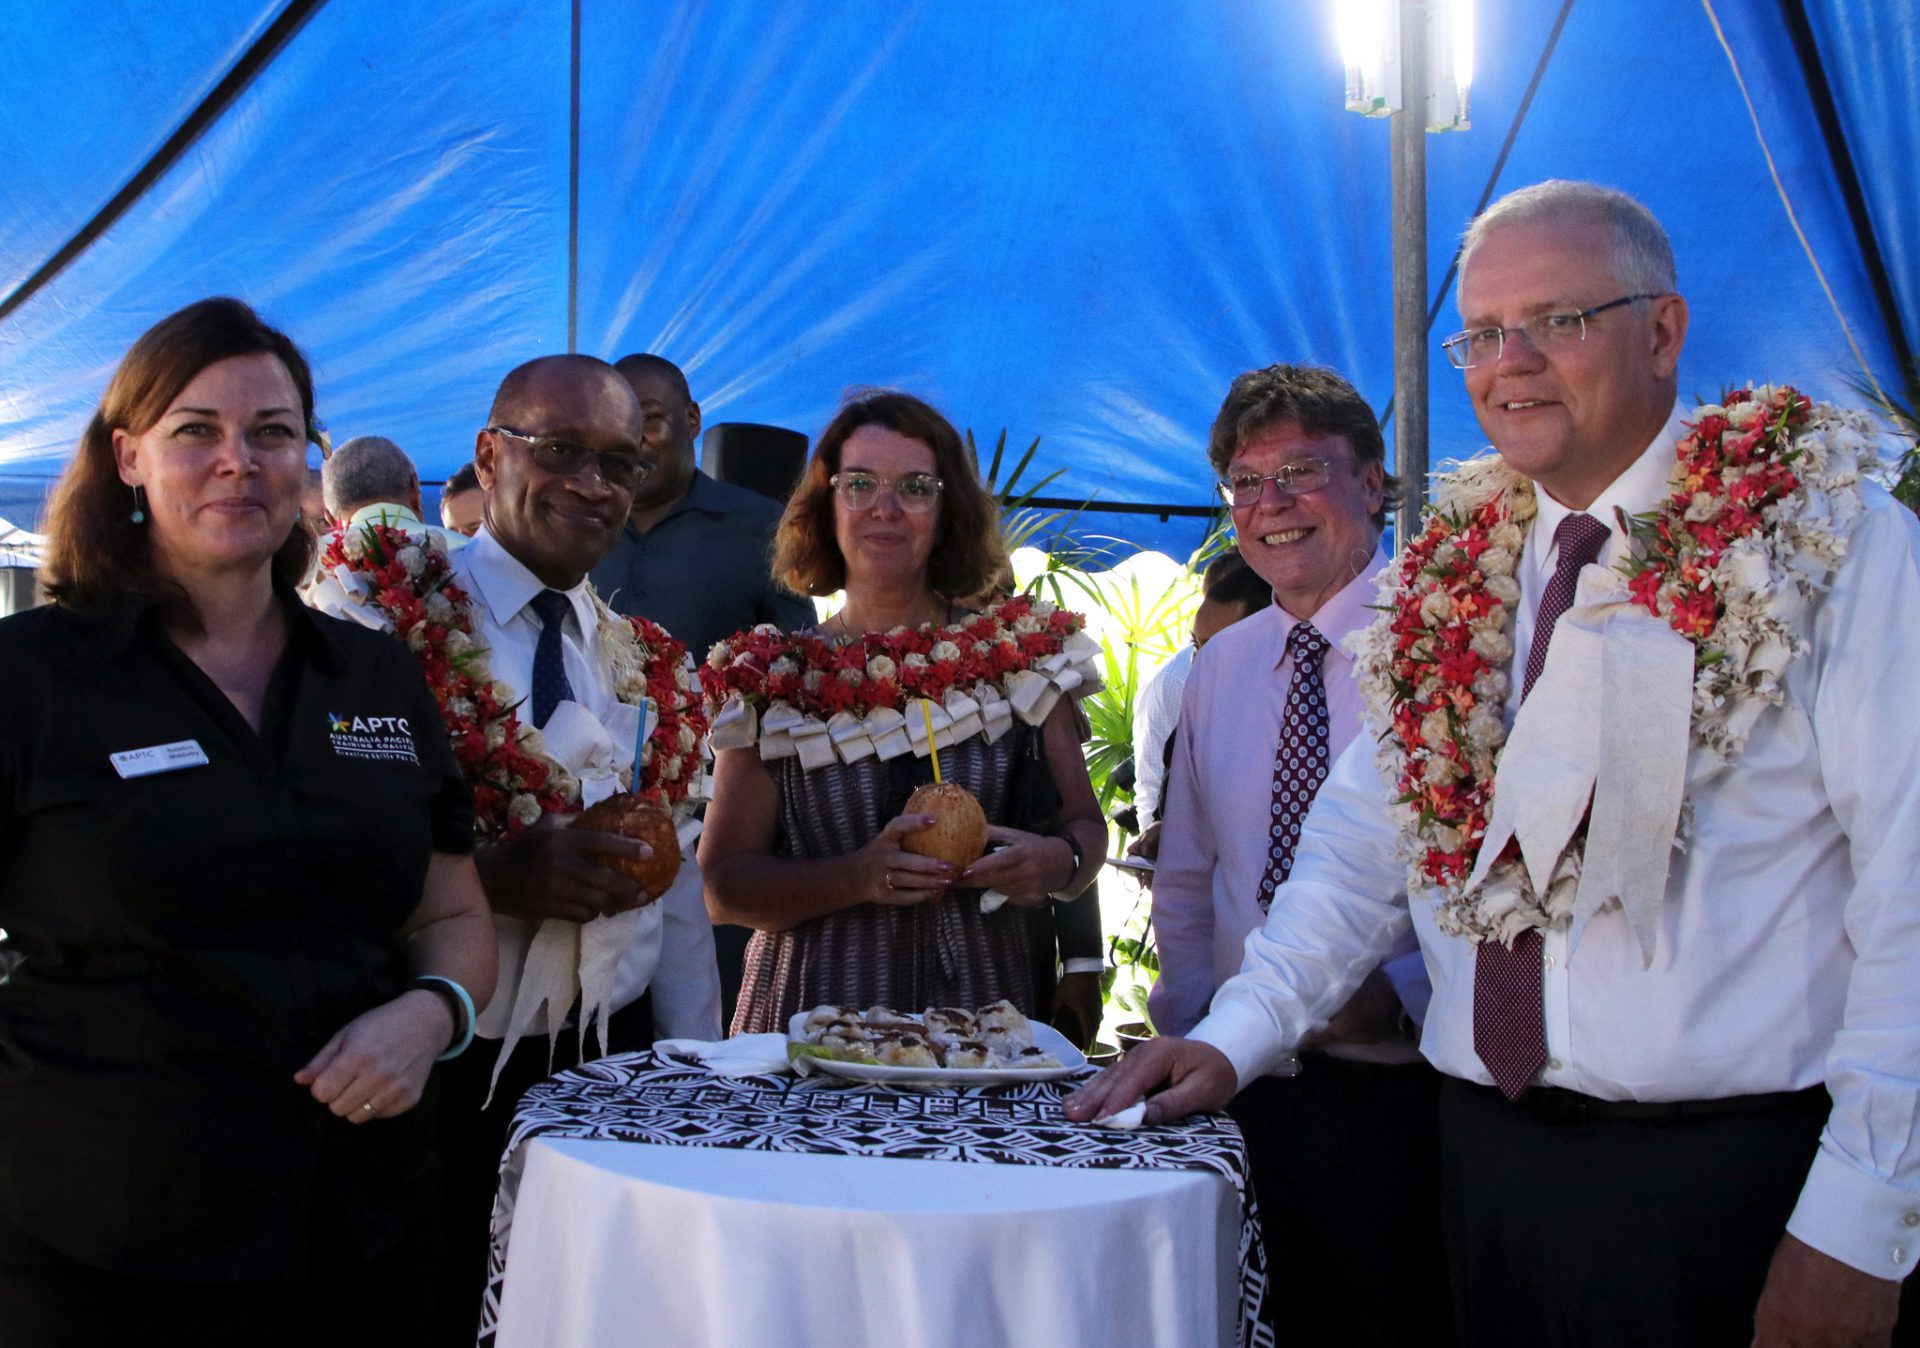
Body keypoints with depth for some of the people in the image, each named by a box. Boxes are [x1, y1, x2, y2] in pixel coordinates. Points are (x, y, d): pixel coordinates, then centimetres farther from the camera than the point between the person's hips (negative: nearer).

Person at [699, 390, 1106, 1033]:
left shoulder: (1019, 654, 7)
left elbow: (1085, 824, 11)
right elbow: (723, 886, 2)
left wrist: (1057, 861, -11)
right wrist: (859, 877, -14)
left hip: (979, 1005, 1)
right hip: (813, 1019, -1)